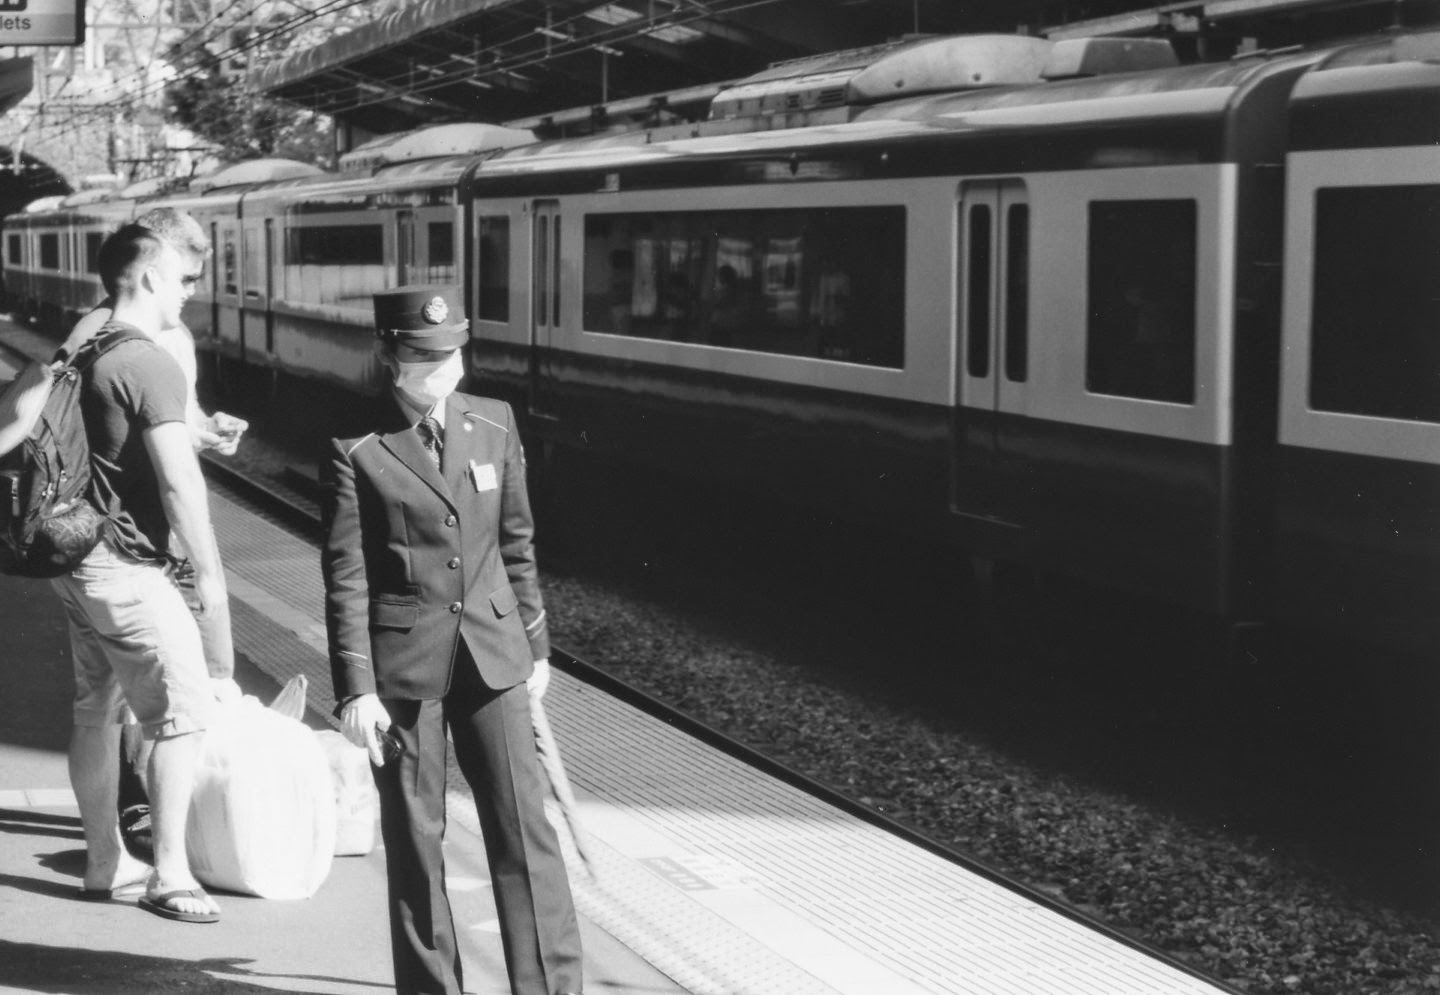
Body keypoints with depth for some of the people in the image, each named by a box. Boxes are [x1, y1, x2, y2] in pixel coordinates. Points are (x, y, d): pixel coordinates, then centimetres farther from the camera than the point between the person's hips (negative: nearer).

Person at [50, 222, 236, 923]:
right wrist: (209, 570, -11)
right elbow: (179, 483, -20)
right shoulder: (151, 366, -17)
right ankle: (169, 874, 1)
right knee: (184, 711, -4)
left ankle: (104, 862, 25)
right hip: (127, 569, -10)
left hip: (78, 559, 10)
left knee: (96, 710, 15)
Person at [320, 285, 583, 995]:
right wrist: (355, 688, -10)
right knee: (414, 837, 6)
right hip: (403, 665, -3)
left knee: (523, 827, 0)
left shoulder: (495, 425, 6)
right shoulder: (355, 451, -7)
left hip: (492, 655, 3)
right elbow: (345, 579, -7)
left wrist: (534, 639, 16)